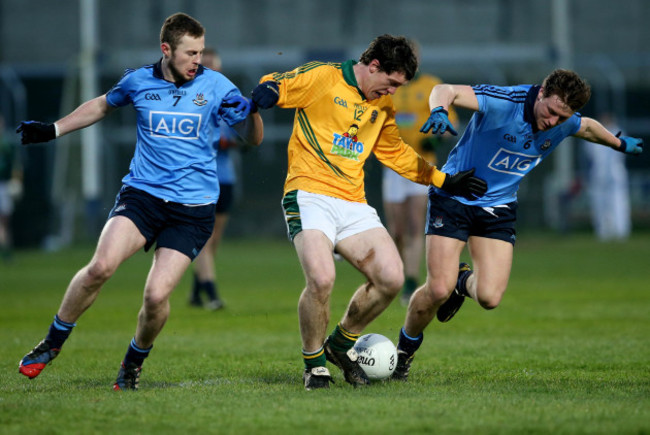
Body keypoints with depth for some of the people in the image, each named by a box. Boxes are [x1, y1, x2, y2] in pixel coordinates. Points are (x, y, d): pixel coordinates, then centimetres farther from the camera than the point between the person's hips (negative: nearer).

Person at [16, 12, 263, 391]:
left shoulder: (215, 86, -1)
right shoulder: (139, 82, 4)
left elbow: (252, 138, 4)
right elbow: (103, 106, 25)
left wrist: (253, 110, -17)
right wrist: (52, 130, 25)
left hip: (193, 209, -1)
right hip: (141, 193, 1)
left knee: (157, 295, -14)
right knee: (101, 267, -21)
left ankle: (134, 364, 16)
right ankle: (52, 344, -1)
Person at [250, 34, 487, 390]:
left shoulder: (382, 105, 17)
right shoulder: (323, 78, -3)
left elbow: (394, 152, 30)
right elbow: (274, 85, -2)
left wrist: (443, 181, 27)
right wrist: (268, 90, -28)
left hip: (353, 203, 7)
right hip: (310, 196, -7)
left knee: (391, 278, -8)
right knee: (321, 279, -26)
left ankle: (341, 343, 18)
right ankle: (314, 362, -1)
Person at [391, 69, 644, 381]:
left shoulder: (565, 122, -7)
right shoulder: (504, 102, -25)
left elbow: (588, 127, 18)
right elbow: (447, 91, -35)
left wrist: (619, 143, 34)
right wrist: (438, 110, -58)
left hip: (498, 209, 4)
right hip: (453, 199, -4)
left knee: (489, 297, -12)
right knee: (438, 290, -15)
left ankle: (463, 281, 26)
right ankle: (404, 350, 14)